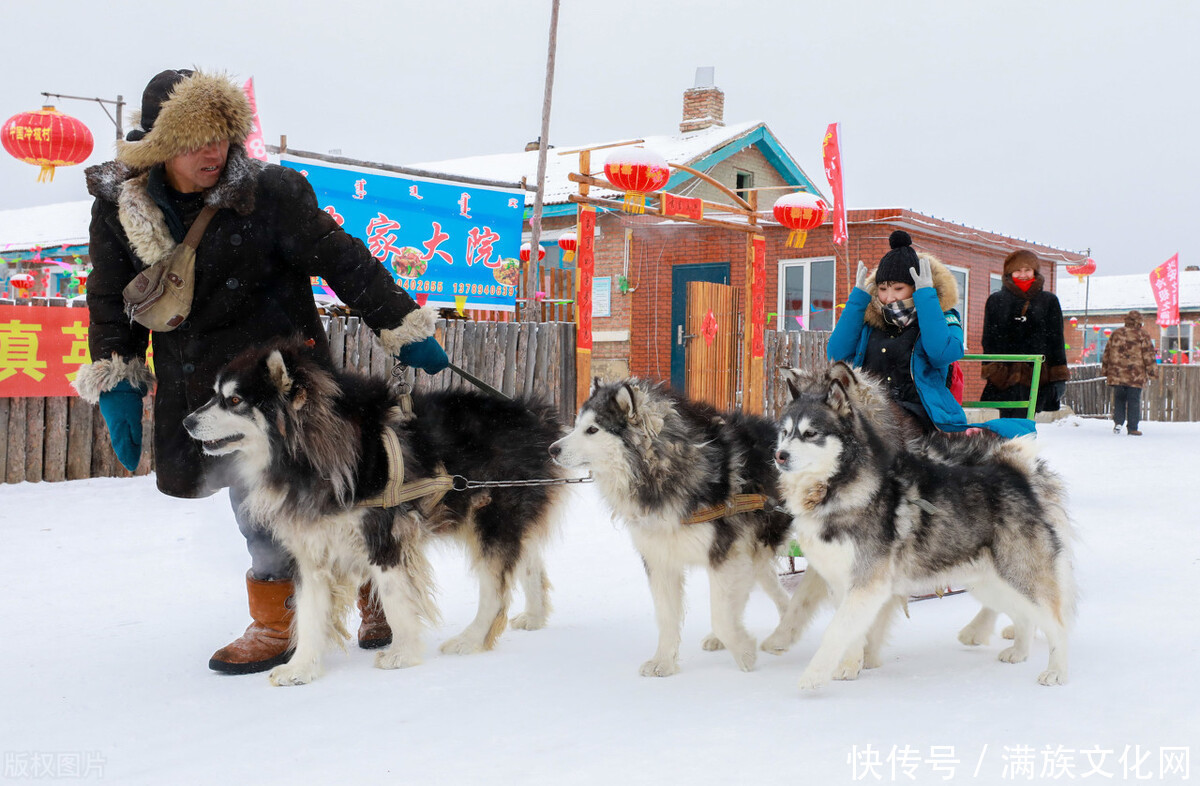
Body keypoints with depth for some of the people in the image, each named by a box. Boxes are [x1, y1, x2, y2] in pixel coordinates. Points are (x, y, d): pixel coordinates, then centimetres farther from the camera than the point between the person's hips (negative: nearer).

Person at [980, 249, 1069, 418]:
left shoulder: (1049, 301, 12)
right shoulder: (996, 301, 11)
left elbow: (1056, 340, 11)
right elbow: (989, 339, 8)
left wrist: (1059, 376, 5)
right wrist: (991, 369, -3)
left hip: (1036, 375, 0)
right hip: (1006, 375, 0)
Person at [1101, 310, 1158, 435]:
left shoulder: (1116, 334, 10)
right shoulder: (1142, 335, -1)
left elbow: (1107, 353, 13)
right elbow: (1148, 354, -3)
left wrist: (1105, 370, 20)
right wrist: (1152, 371, 1)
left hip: (1117, 374, 3)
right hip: (1135, 375, -3)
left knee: (1119, 399, 13)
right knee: (1134, 401, 1)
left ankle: (1118, 421, -3)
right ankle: (1132, 428, 1)